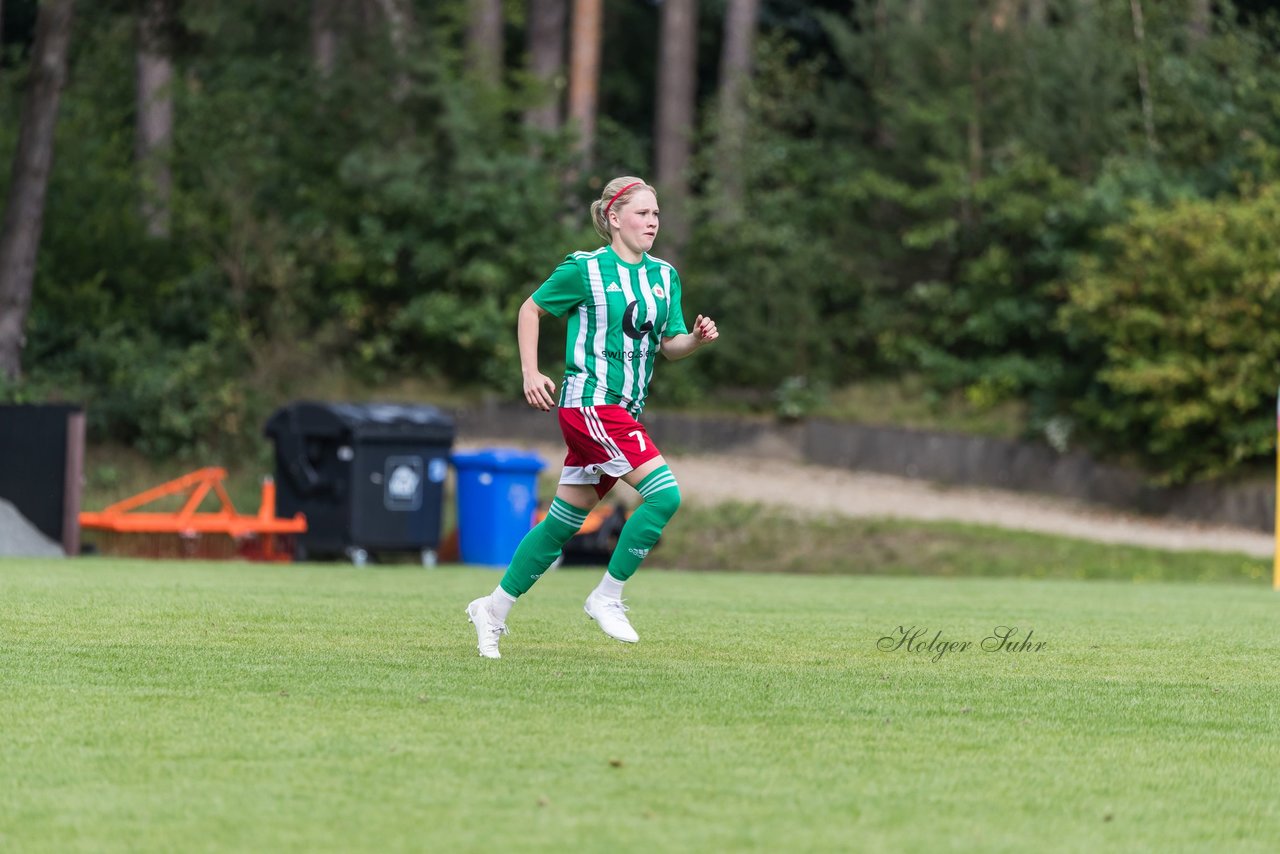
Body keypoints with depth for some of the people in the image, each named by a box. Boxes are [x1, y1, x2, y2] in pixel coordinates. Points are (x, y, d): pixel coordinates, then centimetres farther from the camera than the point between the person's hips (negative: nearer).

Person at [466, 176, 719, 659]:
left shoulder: (663, 275, 11)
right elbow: (531, 310, 5)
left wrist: (696, 338, -8)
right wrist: (530, 374, -3)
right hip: (589, 400, -7)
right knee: (664, 493, -20)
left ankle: (494, 609, 21)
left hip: (622, 411, 7)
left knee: (564, 521, 9)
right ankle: (607, 597, -9)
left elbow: (670, 345, 14)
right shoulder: (585, 269, -6)